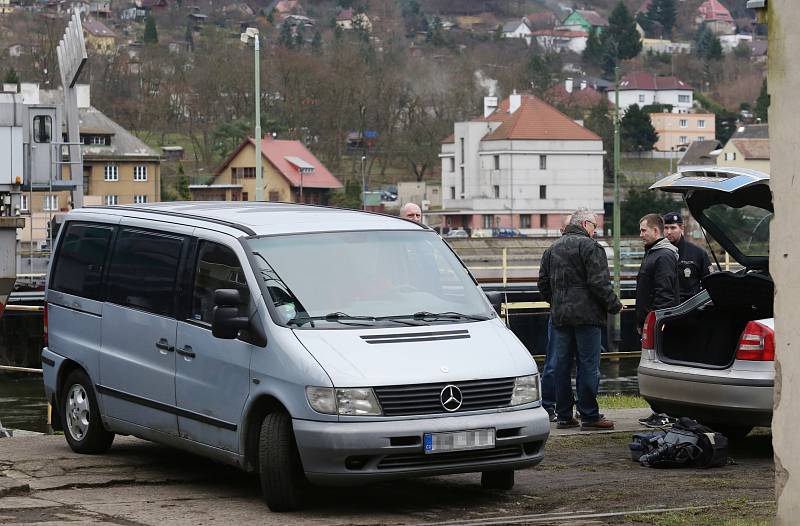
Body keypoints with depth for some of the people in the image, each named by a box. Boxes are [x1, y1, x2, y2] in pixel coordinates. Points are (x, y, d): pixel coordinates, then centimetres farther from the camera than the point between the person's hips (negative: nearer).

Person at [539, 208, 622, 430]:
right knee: (588, 365, -4)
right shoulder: (589, 246, -10)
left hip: (560, 316, 7)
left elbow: (543, 282, 18)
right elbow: (599, 283, -17)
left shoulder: (554, 248, 15)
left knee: (562, 365, 8)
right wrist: (614, 305, -6)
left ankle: (564, 415, 11)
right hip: (586, 316, -7)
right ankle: (589, 416, -3)